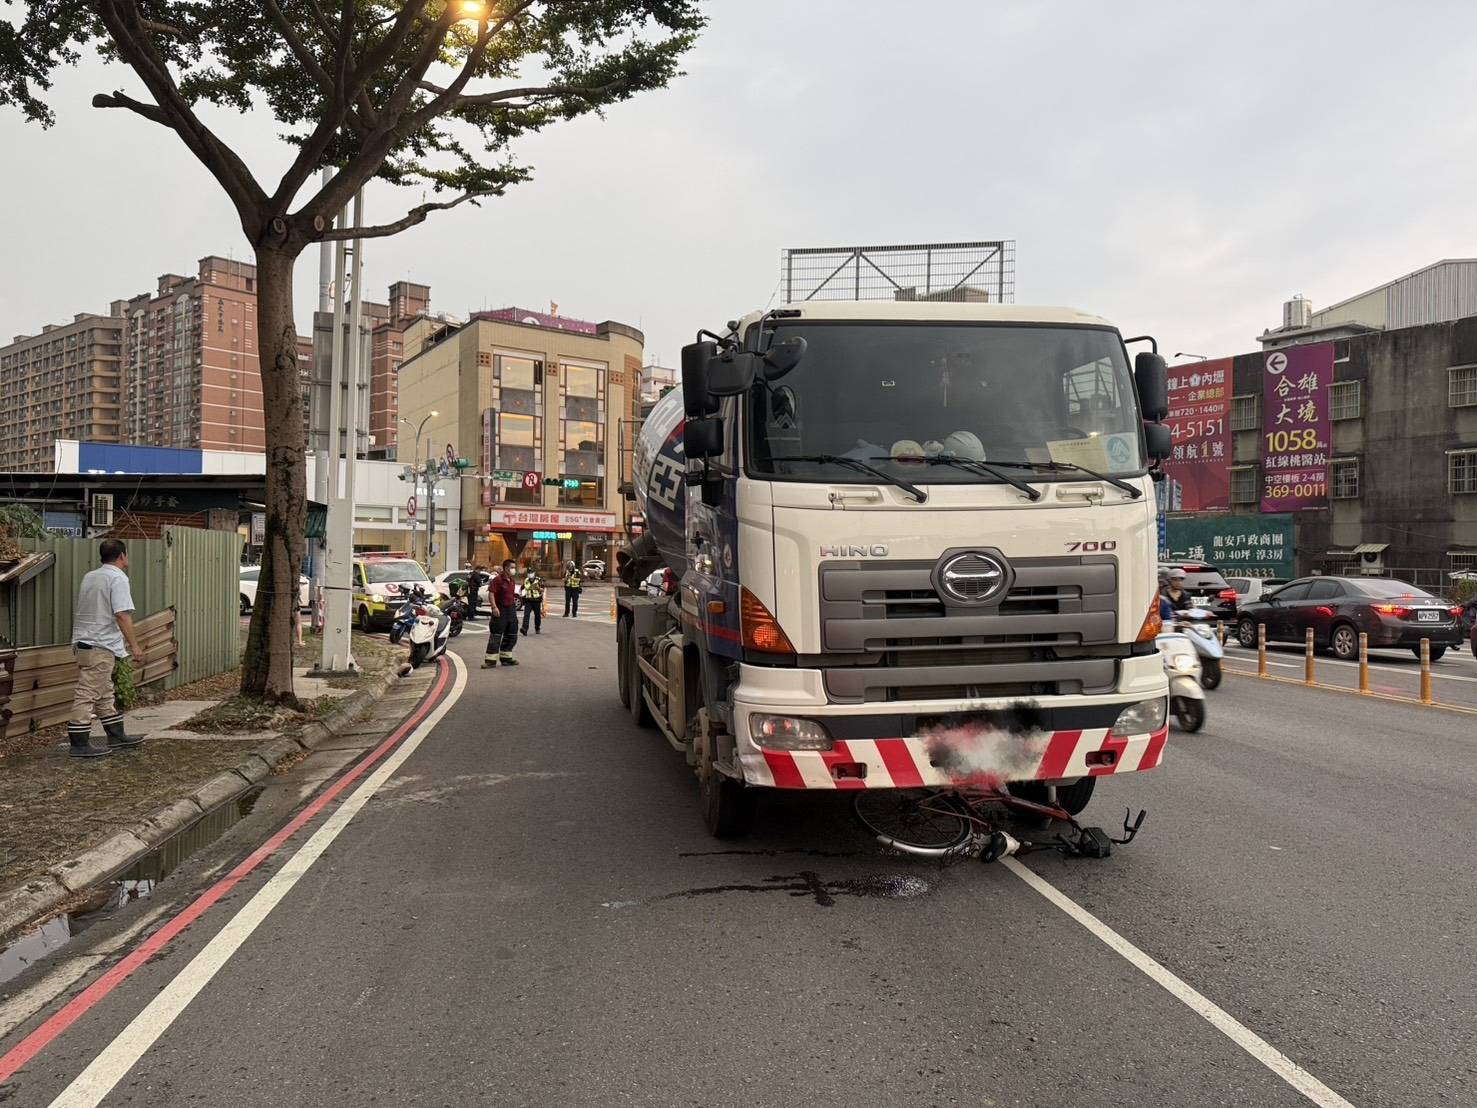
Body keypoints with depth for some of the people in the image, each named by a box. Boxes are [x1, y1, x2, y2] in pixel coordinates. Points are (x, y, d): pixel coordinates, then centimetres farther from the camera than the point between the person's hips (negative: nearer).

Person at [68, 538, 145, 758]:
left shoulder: (90, 577, 17)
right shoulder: (117, 578, -11)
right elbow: (122, 615, -19)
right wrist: (134, 646, -18)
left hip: (84, 641, 10)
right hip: (100, 646, -10)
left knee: (105, 694, 15)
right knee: (88, 695, -7)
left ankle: (117, 736, 24)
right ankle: (79, 744, -4)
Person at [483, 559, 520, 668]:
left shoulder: (512, 581, 13)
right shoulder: (498, 580, -11)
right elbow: (491, 593, -18)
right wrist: (494, 607, -24)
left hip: (511, 609, 8)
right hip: (500, 610, -8)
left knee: (511, 636, 13)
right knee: (495, 636, -7)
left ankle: (506, 657, 25)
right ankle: (490, 660, -6)